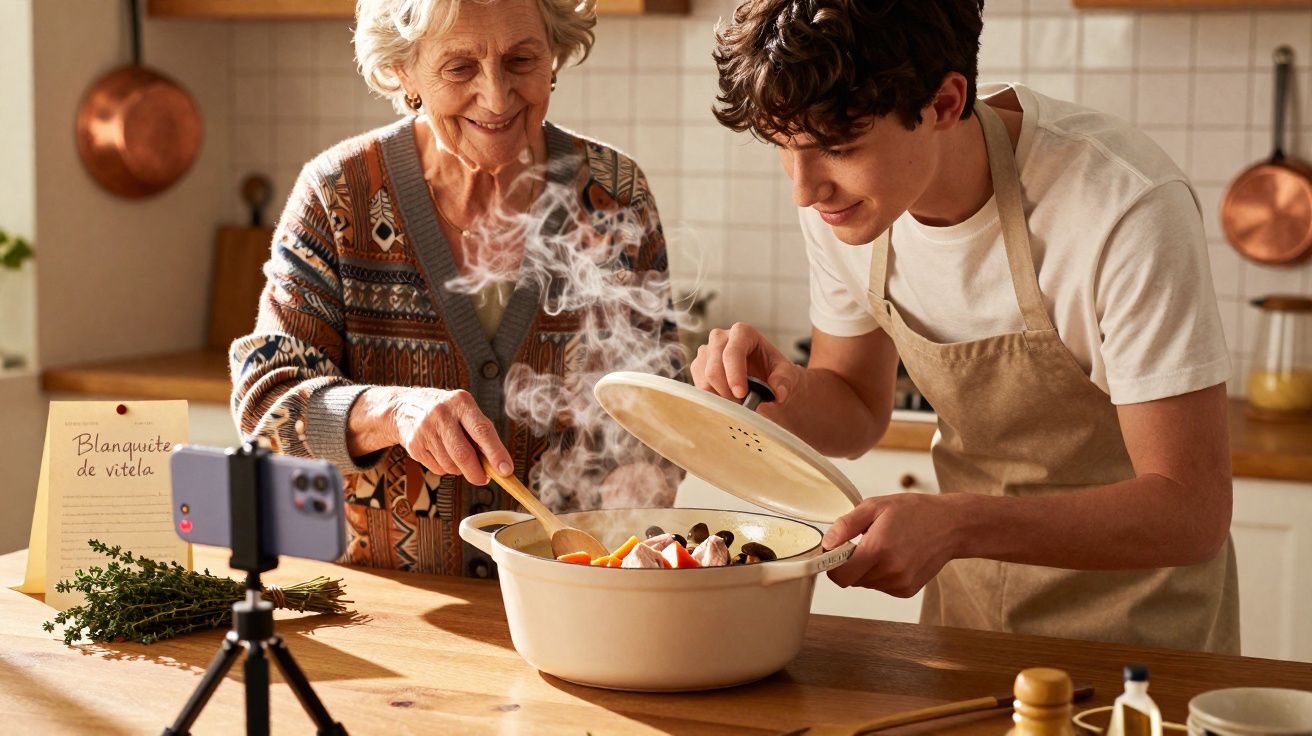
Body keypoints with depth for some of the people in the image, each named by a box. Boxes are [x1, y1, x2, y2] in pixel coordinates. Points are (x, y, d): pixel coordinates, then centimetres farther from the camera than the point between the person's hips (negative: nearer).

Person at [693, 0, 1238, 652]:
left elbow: (1191, 511, -25)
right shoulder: (840, 192, -10)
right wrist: (787, 391, -17)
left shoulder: (1131, 209, -27)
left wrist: (958, 525, -36)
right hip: (964, 597, 2)